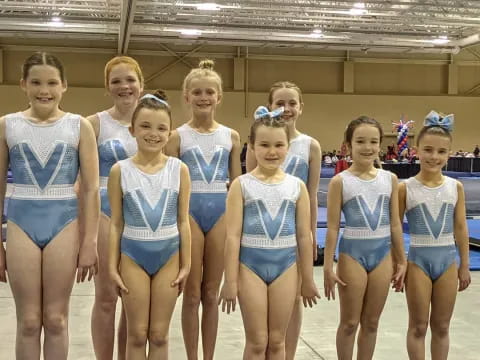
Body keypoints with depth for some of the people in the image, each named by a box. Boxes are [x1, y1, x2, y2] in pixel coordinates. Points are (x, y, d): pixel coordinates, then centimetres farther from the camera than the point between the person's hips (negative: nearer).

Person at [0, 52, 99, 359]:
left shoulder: (79, 127, 0)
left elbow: (91, 189, -1)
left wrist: (90, 242, -5)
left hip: (64, 224, -1)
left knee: (56, 319, 7)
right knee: (28, 322, 6)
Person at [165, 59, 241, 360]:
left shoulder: (231, 137, 6)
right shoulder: (178, 136, -1)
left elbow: (237, 185, 9)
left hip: (220, 214, 2)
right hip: (189, 213, -2)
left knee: (211, 293, 11)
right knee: (192, 294, 6)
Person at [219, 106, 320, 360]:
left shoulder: (297, 186, 2)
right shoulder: (242, 185, -5)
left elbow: (304, 236, 6)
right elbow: (233, 236, -6)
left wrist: (308, 279, 8)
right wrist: (230, 280, -8)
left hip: (285, 266, 2)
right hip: (251, 265, -2)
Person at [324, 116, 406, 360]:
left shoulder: (390, 179, 2)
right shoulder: (340, 181, -8)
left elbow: (395, 224, 7)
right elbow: (333, 227, -7)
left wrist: (401, 261, 9)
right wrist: (328, 266, -9)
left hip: (383, 254, 3)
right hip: (352, 254, -3)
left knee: (371, 323, 13)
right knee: (349, 323, 8)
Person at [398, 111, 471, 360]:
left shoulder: (456, 187, 0)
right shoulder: (405, 188, -8)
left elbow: (461, 229, 5)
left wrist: (464, 266, 7)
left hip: (447, 260, 3)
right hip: (418, 260, -2)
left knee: (441, 327, 13)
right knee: (418, 327, 8)